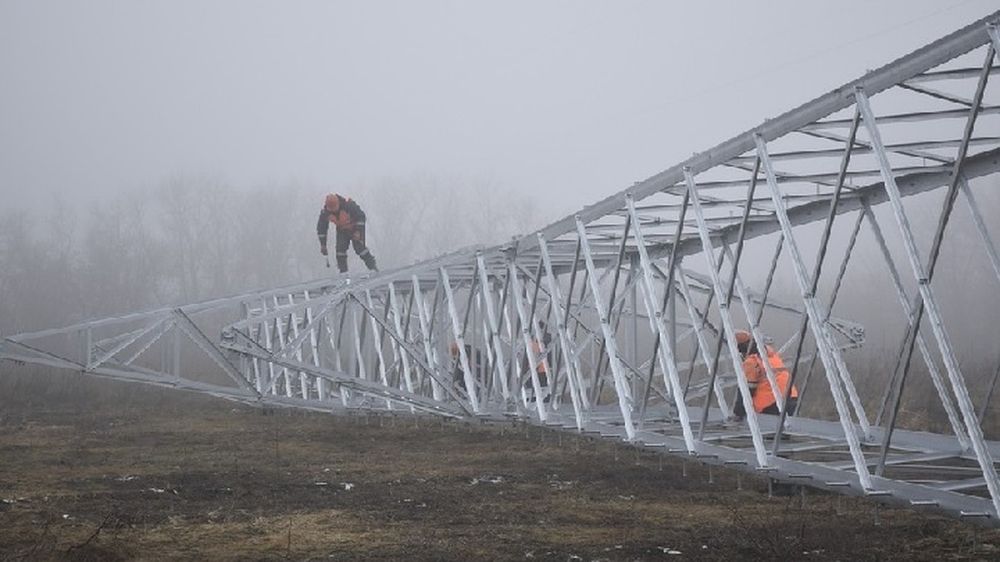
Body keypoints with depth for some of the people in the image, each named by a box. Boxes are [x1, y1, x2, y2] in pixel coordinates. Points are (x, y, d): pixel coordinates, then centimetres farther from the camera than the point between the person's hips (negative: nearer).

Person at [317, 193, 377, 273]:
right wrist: (323, 244, -10)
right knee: (340, 248, -11)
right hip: (342, 230, 4)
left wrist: (358, 231, -29)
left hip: (355, 227, -4)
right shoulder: (325, 212, -20)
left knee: (359, 247, -15)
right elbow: (321, 228, -8)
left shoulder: (348, 204, -33)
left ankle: (372, 267, -7)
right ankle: (343, 271, -3)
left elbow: (361, 216, -23)